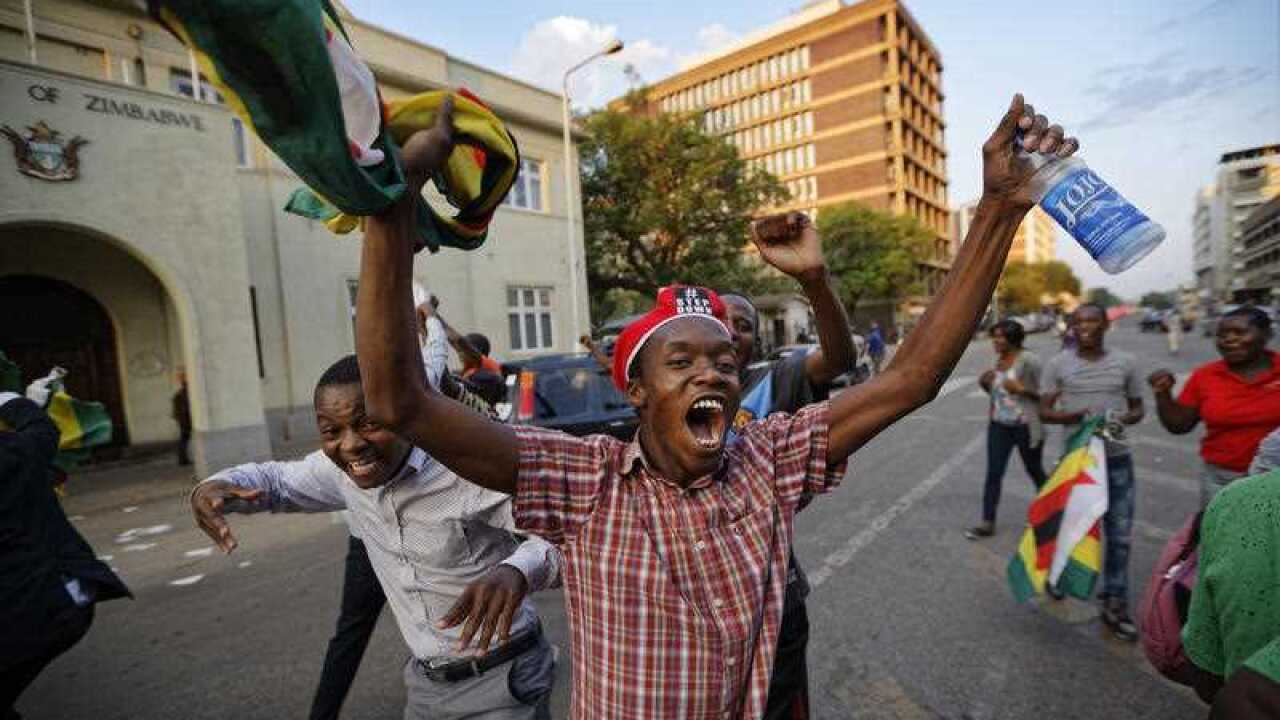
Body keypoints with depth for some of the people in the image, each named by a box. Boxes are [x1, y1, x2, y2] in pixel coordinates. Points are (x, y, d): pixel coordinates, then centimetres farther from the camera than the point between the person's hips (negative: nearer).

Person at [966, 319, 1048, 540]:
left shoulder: (1028, 360, -13)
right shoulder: (999, 361, 7)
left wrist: (1021, 388, -25)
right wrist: (985, 384, 0)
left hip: (1026, 426, -5)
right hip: (999, 425, 5)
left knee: (1035, 471, 15)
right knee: (993, 473, 0)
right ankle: (987, 523, 4)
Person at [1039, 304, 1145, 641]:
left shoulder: (1125, 362, 1)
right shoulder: (1057, 364, -5)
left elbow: (1138, 408, 9)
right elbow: (1044, 411, -4)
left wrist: (1125, 417, -14)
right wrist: (1079, 415, -22)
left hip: (1118, 458, 2)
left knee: (1119, 535, 7)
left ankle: (1115, 604, 21)